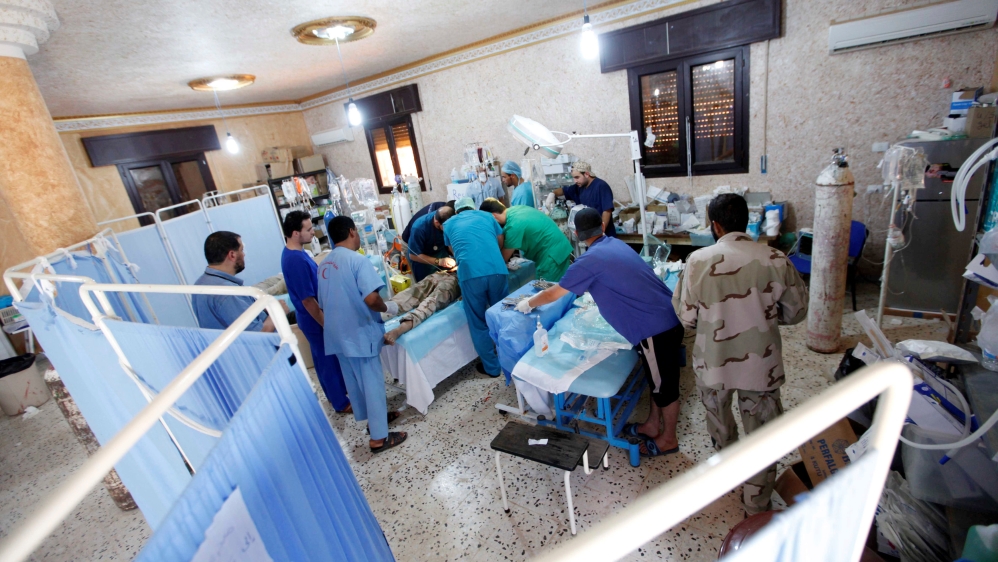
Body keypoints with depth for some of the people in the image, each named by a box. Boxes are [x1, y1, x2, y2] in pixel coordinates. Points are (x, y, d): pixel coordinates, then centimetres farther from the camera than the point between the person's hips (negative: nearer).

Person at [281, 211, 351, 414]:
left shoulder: (293, 252, 3)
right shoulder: (296, 260, -29)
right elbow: (307, 300, -27)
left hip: (315, 316, 10)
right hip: (314, 320, -10)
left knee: (324, 358, 23)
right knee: (329, 360, 5)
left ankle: (335, 391, 41)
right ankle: (341, 403, 22)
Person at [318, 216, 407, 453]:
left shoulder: (324, 264, 9)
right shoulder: (357, 260, -16)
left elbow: (323, 304, 15)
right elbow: (371, 299, -27)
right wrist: (387, 308, -8)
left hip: (337, 334, 8)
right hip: (360, 332, -8)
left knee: (353, 381, 20)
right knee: (372, 382, 2)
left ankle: (372, 417, 38)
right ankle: (379, 437, 11)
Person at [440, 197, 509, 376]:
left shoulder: (449, 223, 24)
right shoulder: (487, 216, 25)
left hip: (470, 273, -2)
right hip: (497, 270, 2)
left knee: (478, 323, 13)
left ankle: (491, 367, 24)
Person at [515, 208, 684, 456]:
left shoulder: (589, 261, -14)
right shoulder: (616, 244, 11)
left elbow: (554, 293, -4)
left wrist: (528, 303, 12)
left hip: (655, 327, -9)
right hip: (667, 318, 9)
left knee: (665, 384, 11)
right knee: (657, 379, 23)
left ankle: (668, 439, 31)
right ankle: (653, 425, 41)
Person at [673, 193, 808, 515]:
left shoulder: (698, 261, -16)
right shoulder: (775, 261, -12)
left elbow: (686, 317, -10)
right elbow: (796, 311, 1)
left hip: (712, 363, 0)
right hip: (760, 365, 0)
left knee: (718, 417, 28)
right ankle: (756, 509, 29)